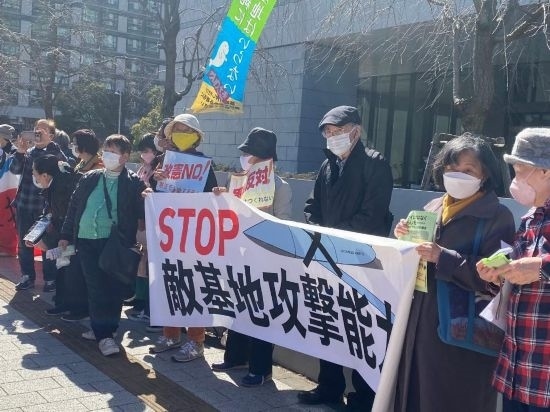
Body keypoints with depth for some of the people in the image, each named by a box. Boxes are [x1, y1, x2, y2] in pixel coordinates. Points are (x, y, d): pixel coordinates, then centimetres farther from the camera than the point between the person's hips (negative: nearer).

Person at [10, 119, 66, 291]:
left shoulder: (53, 152, -2)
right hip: (24, 204, 5)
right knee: (24, 243, 11)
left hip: (45, 206, -5)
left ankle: (50, 279, 12)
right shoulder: (28, 152, 10)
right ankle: (27, 276, 24)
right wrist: (20, 153, -15)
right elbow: (15, 170, -3)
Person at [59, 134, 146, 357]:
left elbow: (143, 213, -5)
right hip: (87, 240, 3)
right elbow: (74, 207, 16)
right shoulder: (89, 178, 12)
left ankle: (103, 330, 9)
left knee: (114, 287, -2)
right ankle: (103, 332, 11)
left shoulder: (134, 183, 0)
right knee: (96, 287, 4)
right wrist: (66, 235, 13)